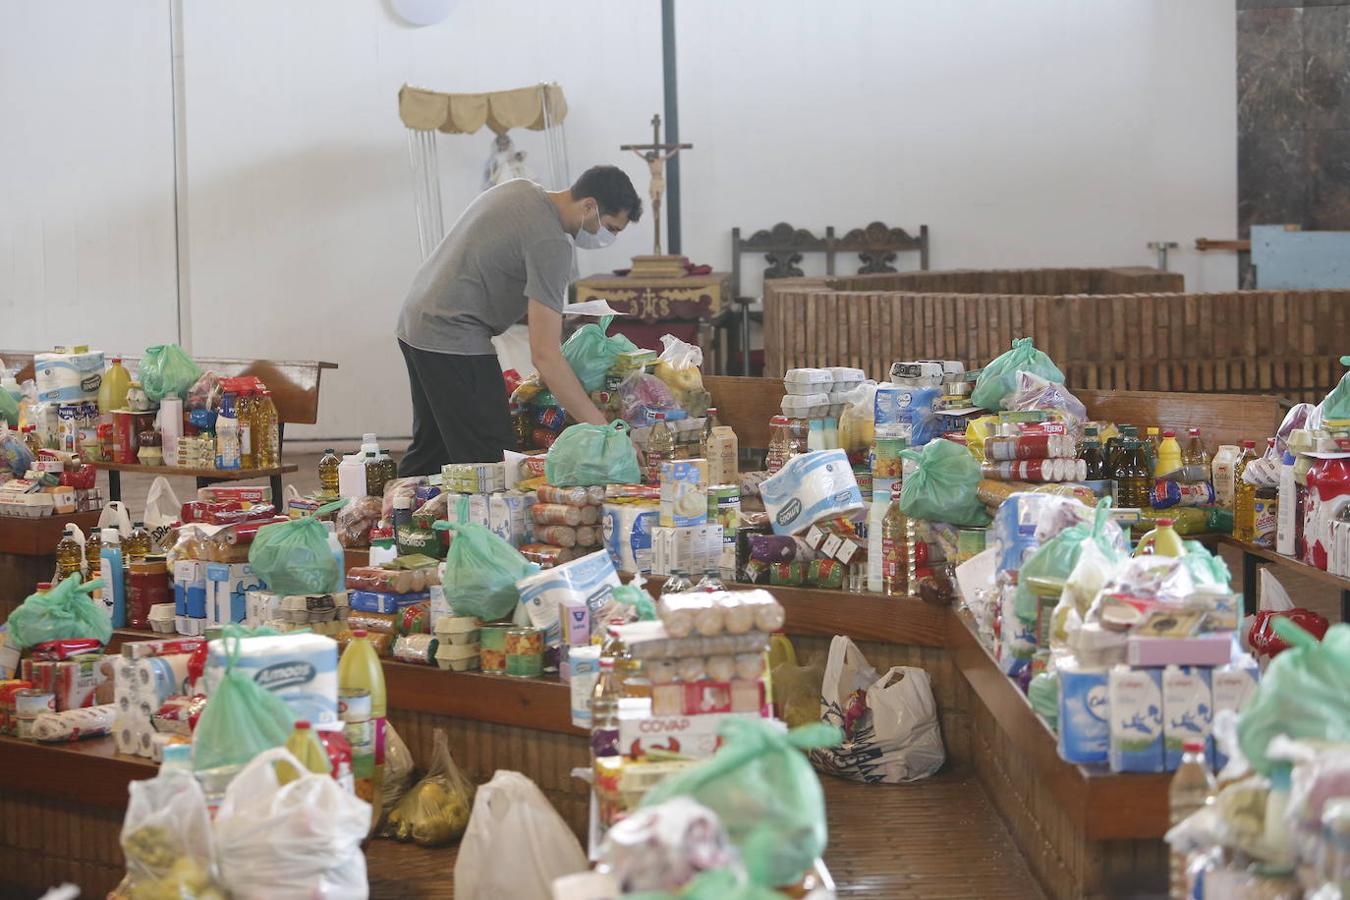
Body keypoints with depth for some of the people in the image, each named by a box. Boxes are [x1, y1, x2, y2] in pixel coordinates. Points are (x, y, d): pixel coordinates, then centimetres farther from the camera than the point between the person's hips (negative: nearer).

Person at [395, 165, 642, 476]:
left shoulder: (520, 189, 8)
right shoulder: (550, 244, -20)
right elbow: (545, 355, -25)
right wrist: (601, 430, -26)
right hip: (455, 338, -10)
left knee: (430, 449, 19)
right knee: (491, 462, -11)